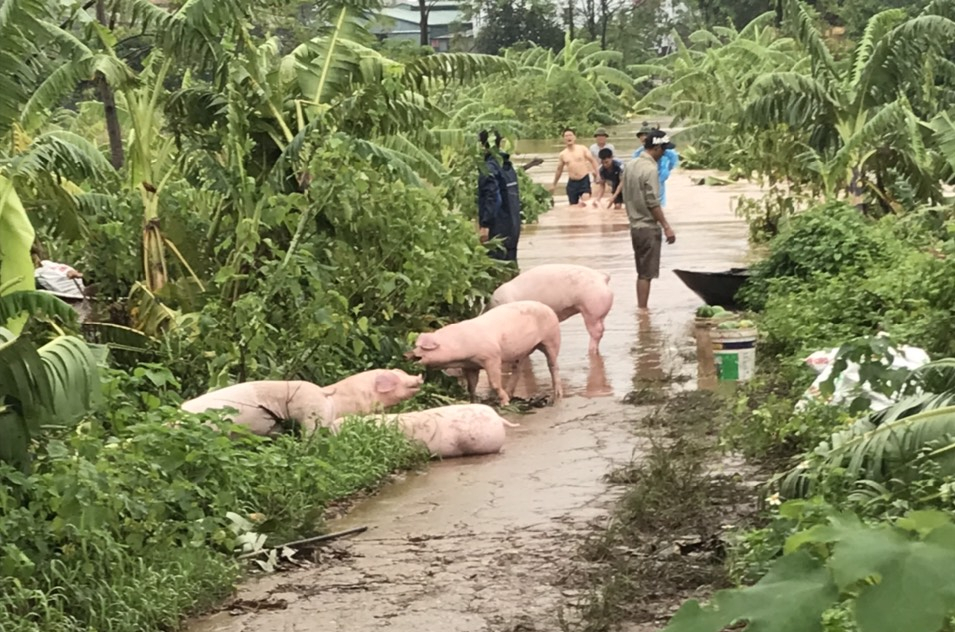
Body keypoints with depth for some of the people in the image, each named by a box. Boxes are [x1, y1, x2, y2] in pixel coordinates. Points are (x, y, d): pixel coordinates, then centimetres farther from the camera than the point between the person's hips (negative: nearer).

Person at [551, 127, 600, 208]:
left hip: (584, 180, -3)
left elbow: (592, 160, 1)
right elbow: (559, 170, 17)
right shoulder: (562, 155, 5)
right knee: (573, 206, 4)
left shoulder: (582, 149, -1)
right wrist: (554, 184, 22)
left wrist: (597, 173, -10)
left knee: (585, 201, -24)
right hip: (572, 182, 3)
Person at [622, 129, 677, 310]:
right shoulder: (650, 169, -17)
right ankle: (643, 310, 0)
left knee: (642, 273, 15)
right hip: (648, 227, -9)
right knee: (646, 274, -3)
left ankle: (641, 308, 20)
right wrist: (666, 227, -16)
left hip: (635, 226, 9)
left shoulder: (631, 165, 9)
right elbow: (653, 203, -20)